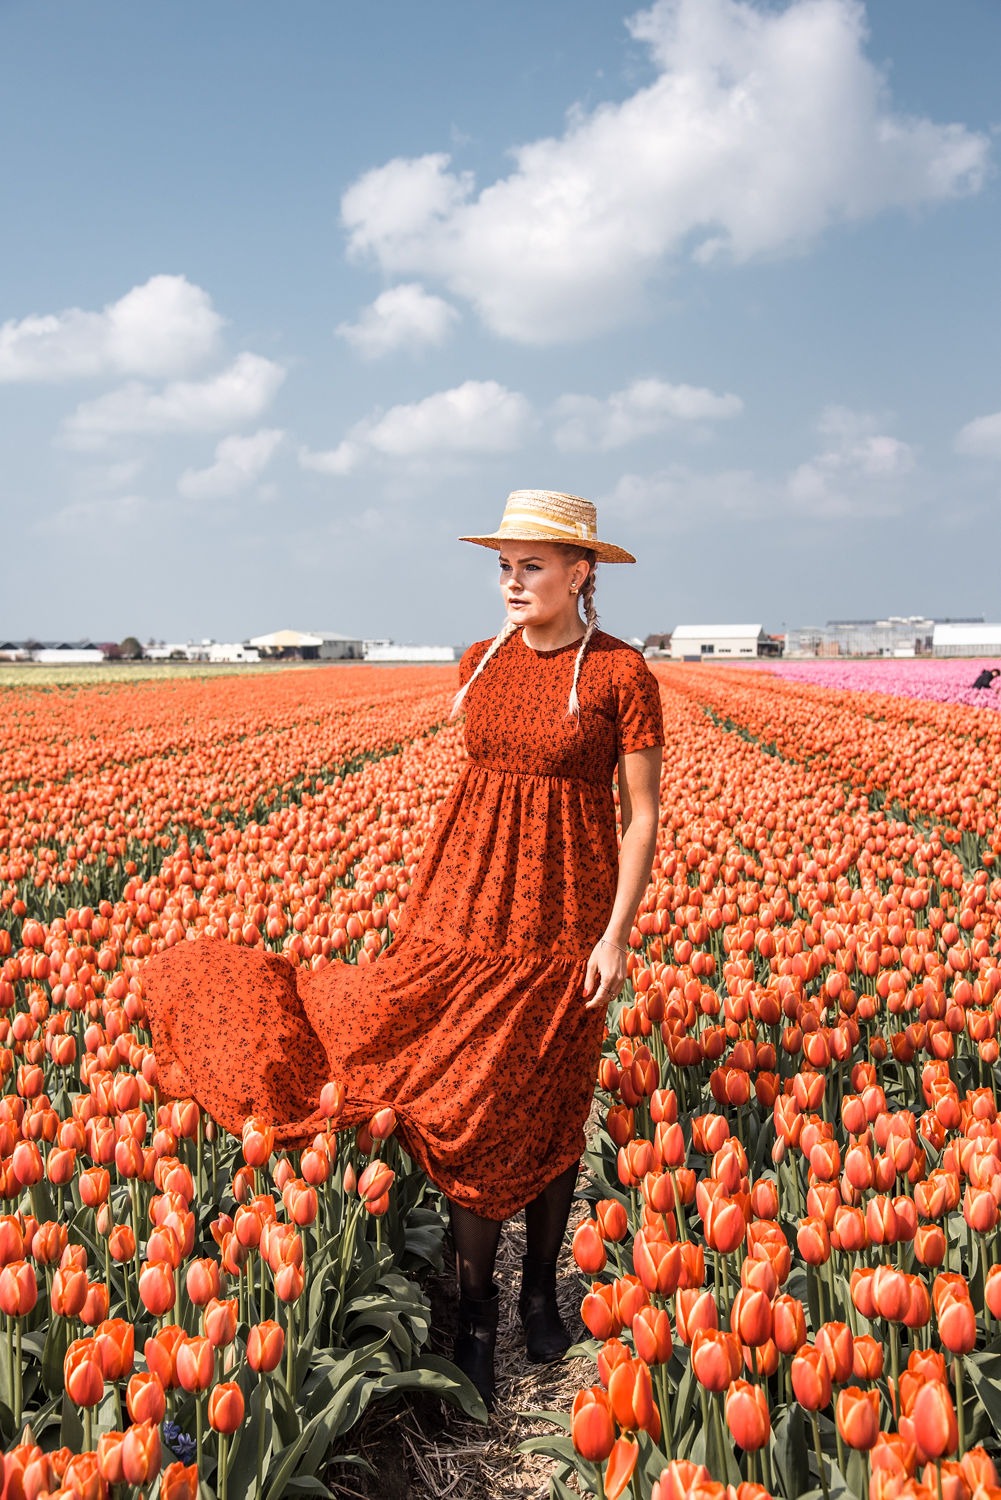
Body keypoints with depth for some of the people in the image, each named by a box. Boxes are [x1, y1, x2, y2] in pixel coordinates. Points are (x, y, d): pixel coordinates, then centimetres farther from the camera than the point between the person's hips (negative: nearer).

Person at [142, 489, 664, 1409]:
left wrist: (618, 933, -13)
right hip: (470, 899, 4)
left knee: (543, 1106, 7)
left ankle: (541, 1291, 29)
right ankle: (474, 1312, 19)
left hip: (562, 911, -4)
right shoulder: (479, 666, 5)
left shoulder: (621, 672, -9)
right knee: (463, 1102, 3)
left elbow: (641, 815, -8)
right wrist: (438, 897, 13)